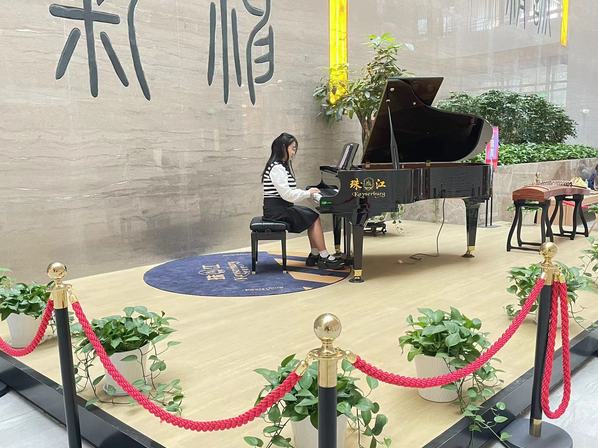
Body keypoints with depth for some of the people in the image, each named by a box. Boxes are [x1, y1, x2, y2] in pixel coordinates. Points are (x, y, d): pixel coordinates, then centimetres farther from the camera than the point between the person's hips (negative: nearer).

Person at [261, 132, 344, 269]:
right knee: (314, 218, -11)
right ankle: (324, 257, -6)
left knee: (313, 215, 4)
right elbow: (287, 194, -23)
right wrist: (307, 193, -12)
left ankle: (315, 255, 2)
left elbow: (290, 191, 15)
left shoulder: (282, 166, 16)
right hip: (276, 210, -10)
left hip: (282, 207, 10)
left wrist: (308, 192, 2)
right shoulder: (277, 168, -17)